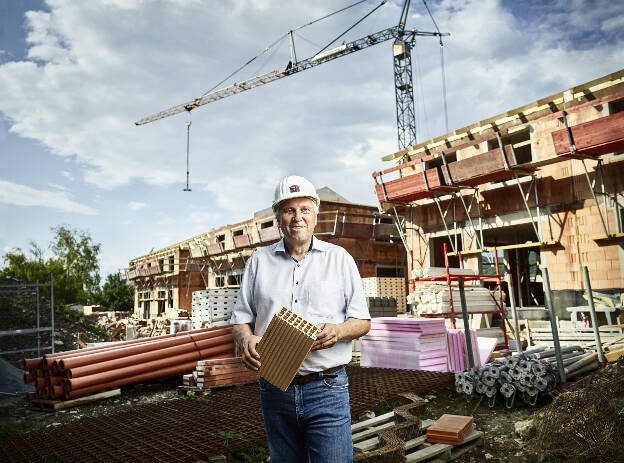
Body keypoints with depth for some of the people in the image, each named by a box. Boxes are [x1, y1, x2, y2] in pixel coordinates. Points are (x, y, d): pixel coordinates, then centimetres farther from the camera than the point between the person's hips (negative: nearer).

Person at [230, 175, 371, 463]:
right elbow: (240, 320, 9)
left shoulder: (339, 258, 4)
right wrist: (246, 340, -13)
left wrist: (338, 330, -17)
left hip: (327, 388, -2)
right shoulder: (259, 261, 8)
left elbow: (363, 321, 4)